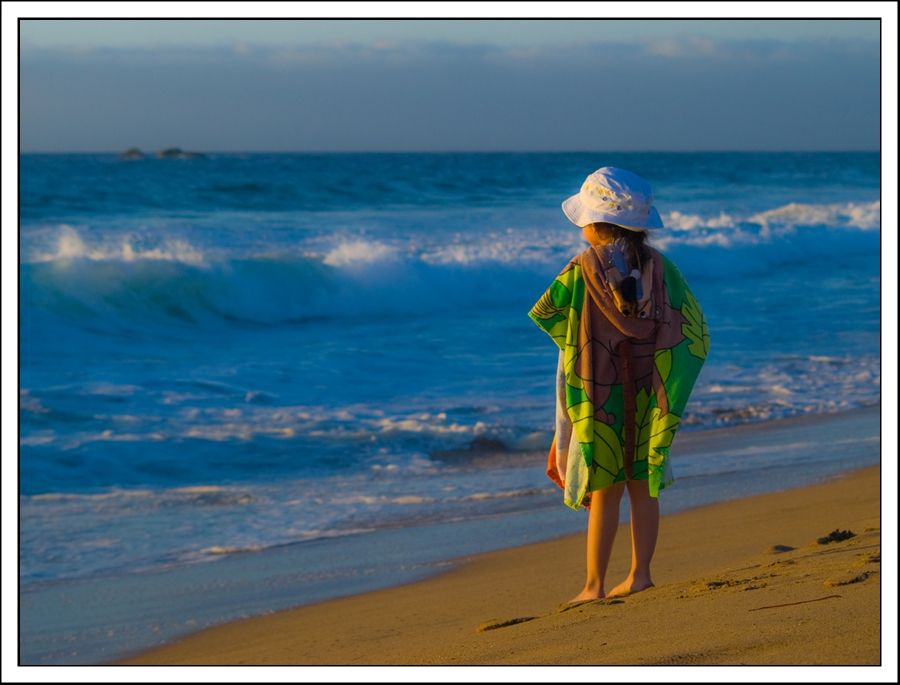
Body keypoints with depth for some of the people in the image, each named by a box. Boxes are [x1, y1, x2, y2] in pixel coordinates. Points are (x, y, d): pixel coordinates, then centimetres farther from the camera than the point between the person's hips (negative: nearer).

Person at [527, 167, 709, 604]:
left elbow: (546, 315, -4)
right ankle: (640, 574, 15)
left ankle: (594, 585, 4)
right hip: (647, 391, 3)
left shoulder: (583, 270, -12)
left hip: (597, 393, -3)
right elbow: (693, 326, 2)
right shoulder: (657, 265, -2)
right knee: (643, 486, 12)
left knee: (604, 490, 1)